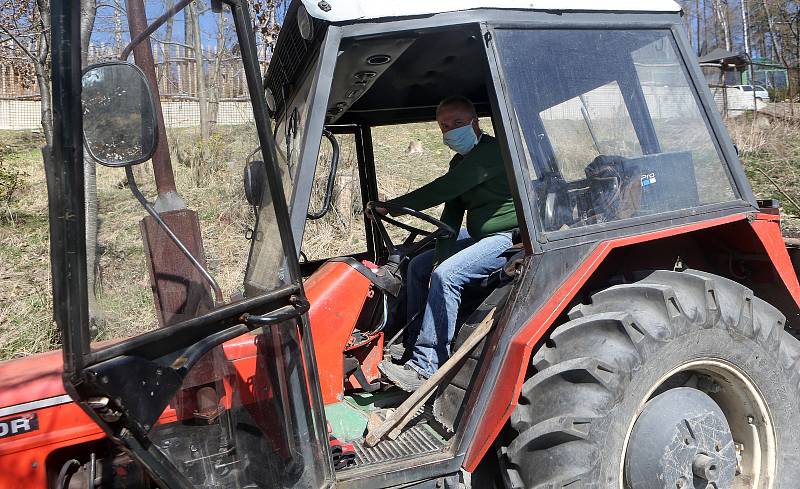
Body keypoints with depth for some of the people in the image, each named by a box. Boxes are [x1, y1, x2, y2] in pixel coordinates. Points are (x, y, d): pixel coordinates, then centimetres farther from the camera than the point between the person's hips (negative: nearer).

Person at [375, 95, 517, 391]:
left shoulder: (492, 151, -18)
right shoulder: (460, 163, 12)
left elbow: (445, 189, -26)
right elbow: (451, 213, 7)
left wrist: (391, 206, -21)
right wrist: (440, 258, -6)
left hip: (509, 238, -10)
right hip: (479, 236, 10)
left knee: (446, 275, -27)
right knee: (418, 267, 7)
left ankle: (426, 367, -21)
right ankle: (414, 344, 14)